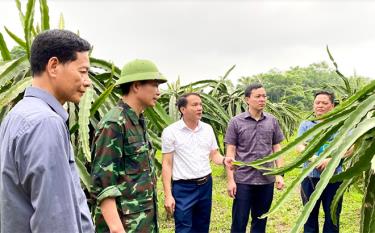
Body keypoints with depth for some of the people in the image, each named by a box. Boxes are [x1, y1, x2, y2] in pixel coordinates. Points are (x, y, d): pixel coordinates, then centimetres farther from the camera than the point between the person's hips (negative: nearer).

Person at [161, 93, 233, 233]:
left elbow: (214, 155, 10)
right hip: (183, 188, -4)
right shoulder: (170, 131, -9)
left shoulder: (208, 129, 4)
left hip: (206, 185, 5)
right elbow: (167, 164, -8)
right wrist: (168, 195, -11)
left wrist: (224, 160, -14)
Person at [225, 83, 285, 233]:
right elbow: (230, 152, -4)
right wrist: (230, 180, -9)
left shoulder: (272, 121, 4)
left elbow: (277, 149, 9)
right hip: (243, 180, -3)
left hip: (267, 180, 3)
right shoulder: (236, 122, -4)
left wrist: (279, 174, 3)